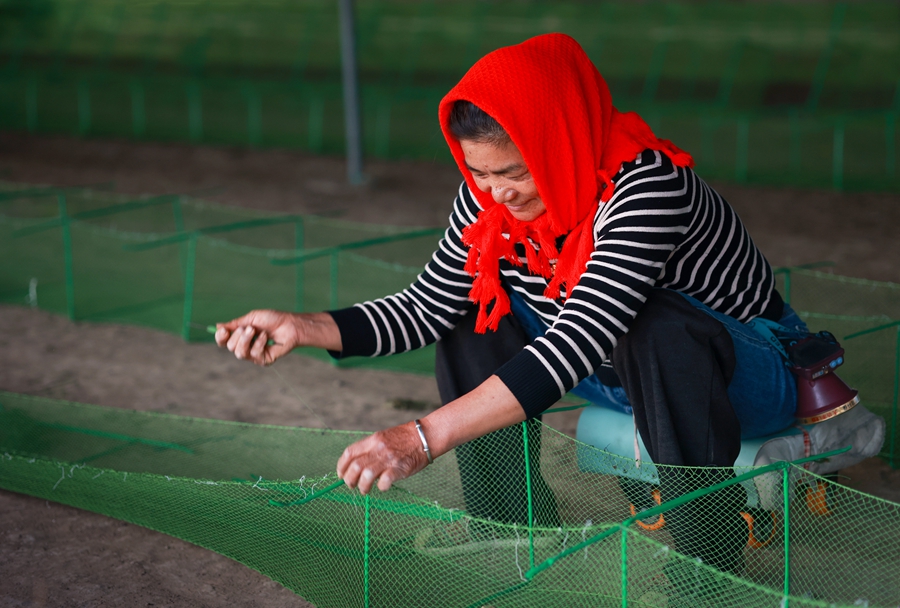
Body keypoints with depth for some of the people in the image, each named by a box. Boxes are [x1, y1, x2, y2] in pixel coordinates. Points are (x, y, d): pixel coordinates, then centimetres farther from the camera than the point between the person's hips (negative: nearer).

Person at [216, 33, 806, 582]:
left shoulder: (646, 185, -33)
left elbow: (577, 341, -42)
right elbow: (427, 306, -2)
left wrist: (425, 438, -47)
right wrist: (303, 328, -18)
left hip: (750, 373, -7)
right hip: (621, 373, 7)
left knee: (657, 326, -38)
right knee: (475, 309, -3)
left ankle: (711, 576, -26)